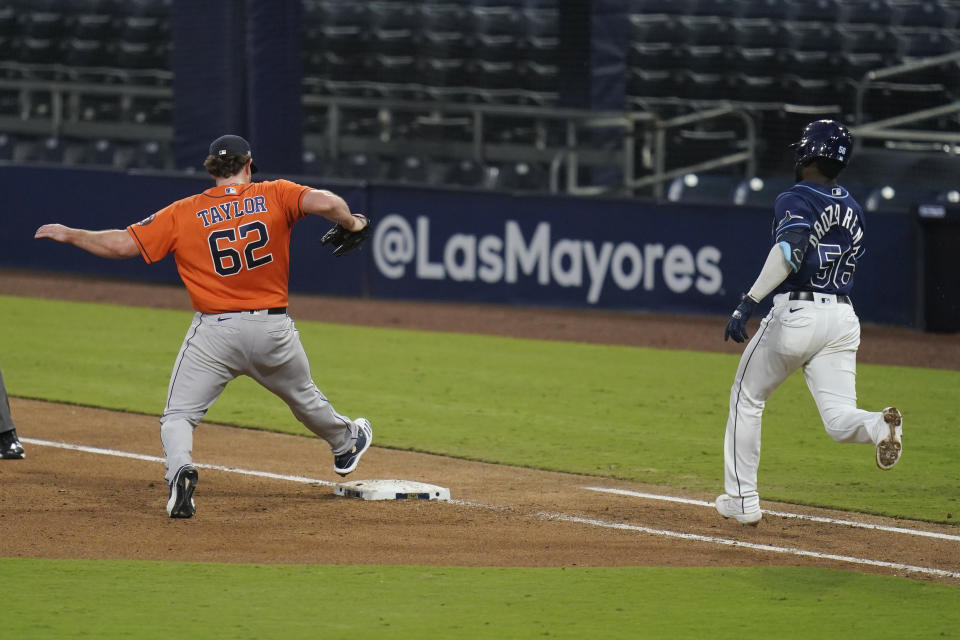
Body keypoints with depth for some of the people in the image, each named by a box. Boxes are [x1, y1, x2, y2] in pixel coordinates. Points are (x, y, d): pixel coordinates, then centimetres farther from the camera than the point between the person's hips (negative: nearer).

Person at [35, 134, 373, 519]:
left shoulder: (184, 214, -3)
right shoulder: (274, 196, -2)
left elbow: (122, 244, -5)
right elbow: (325, 203, -18)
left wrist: (69, 235, 8)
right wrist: (350, 223, 3)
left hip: (214, 333, -2)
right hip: (274, 329, 2)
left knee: (178, 415, 3)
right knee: (303, 397, 28)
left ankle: (179, 470, -26)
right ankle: (344, 444, 52)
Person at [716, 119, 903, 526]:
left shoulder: (795, 200, -7)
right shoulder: (852, 209, 16)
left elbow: (791, 249, -25)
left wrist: (748, 303, -30)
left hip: (796, 313, -5)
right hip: (844, 317, 5)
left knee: (746, 401, 14)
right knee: (839, 419, 0)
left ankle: (742, 502, 16)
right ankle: (879, 426, -35)